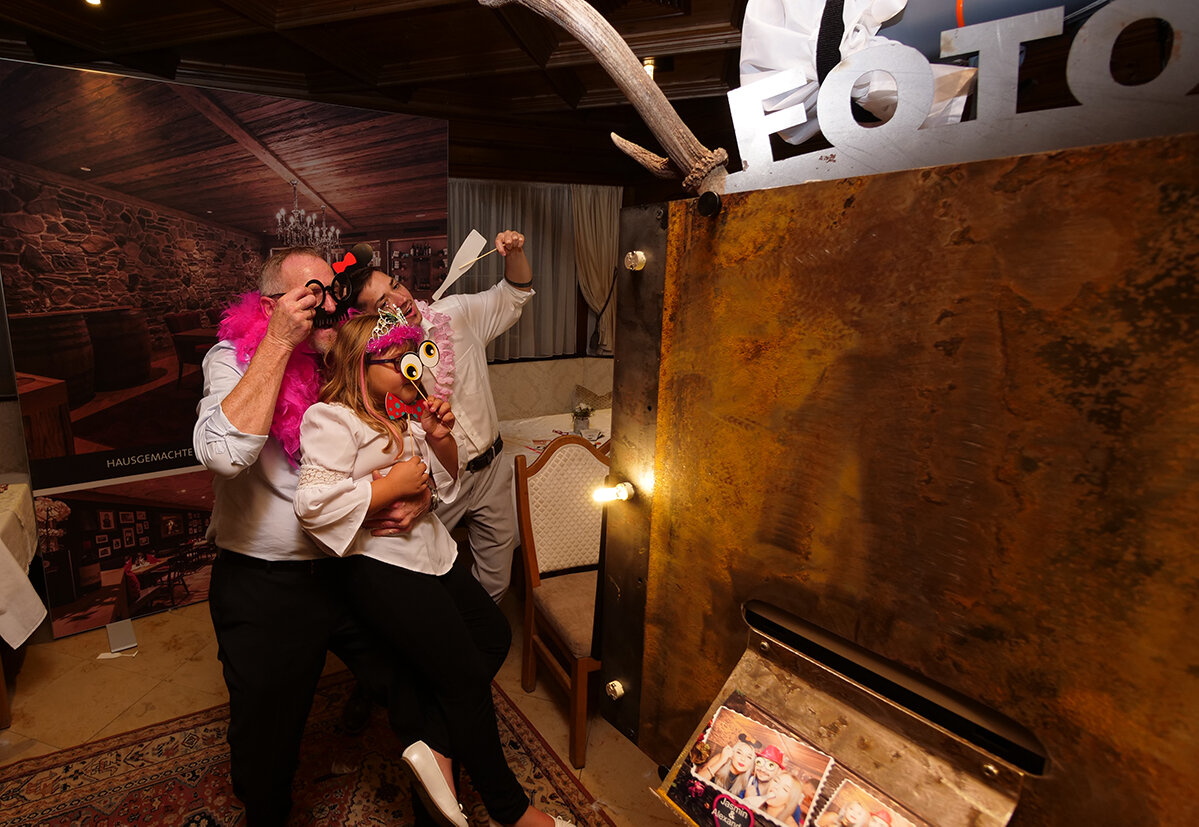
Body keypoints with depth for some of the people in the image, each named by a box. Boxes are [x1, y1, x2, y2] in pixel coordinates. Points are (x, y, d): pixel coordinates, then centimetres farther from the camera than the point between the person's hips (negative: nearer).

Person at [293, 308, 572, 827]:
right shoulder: (332, 420, -14)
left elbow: (446, 482, 15)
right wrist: (393, 484, -21)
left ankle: (436, 746, 14)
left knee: (495, 635, 12)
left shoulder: (404, 412, 11)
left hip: (430, 552, 9)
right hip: (384, 570, -9)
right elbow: (314, 505, -28)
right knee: (466, 675, -1)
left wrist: (441, 439, -4)